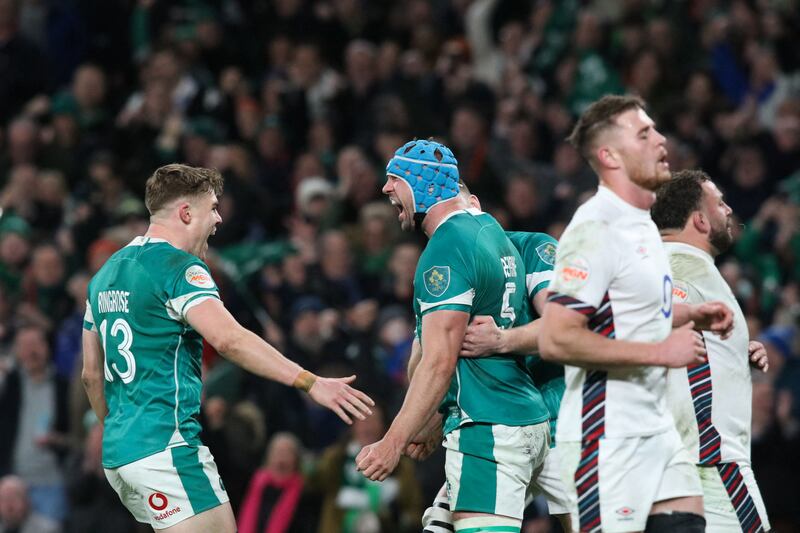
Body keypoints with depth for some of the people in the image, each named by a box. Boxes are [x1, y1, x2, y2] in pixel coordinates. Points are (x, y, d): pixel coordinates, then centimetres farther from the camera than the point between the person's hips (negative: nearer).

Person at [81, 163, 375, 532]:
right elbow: (228, 339, -26)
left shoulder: (108, 273, 17)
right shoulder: (179, 267, -11)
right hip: (167, 447, -10)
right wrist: (309, 382, -29)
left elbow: (92, 374, 21)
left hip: (118, 452, 10)